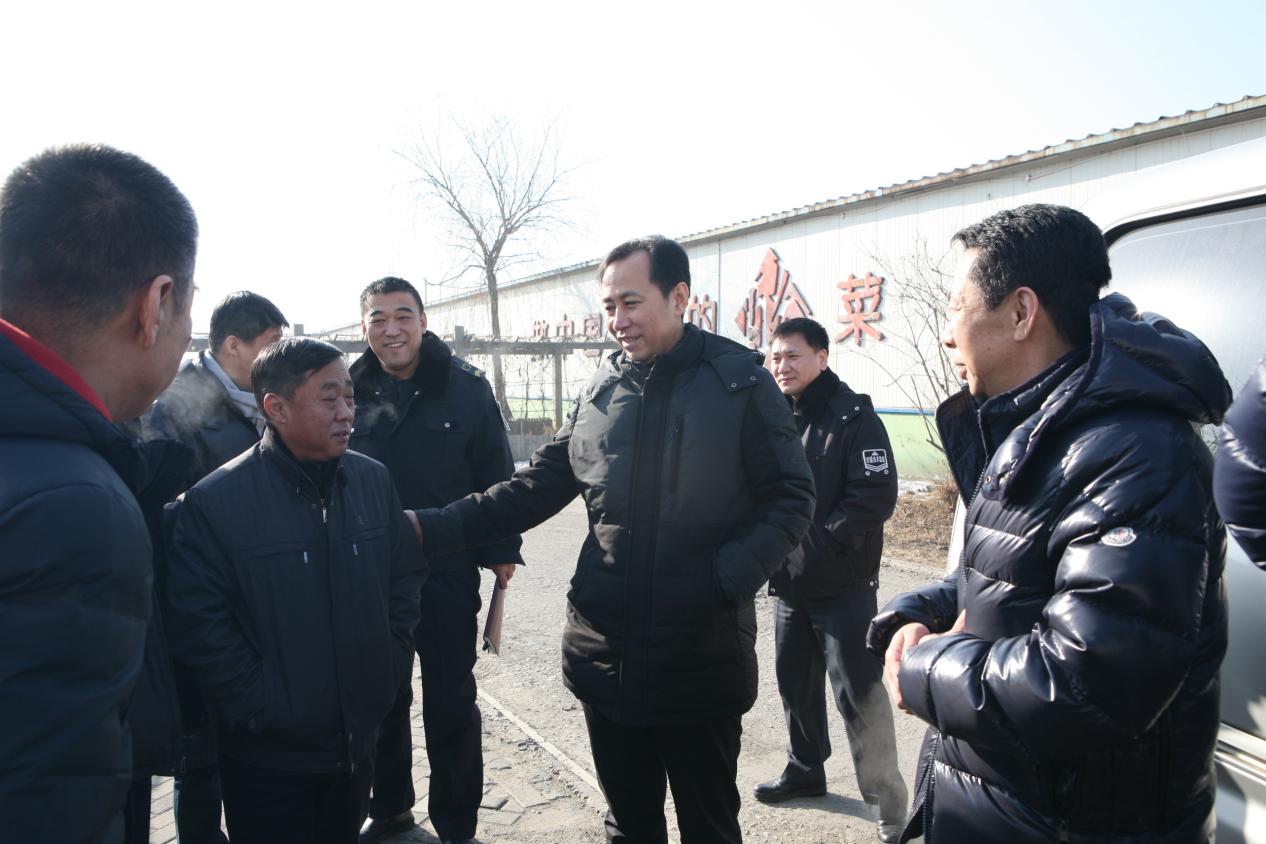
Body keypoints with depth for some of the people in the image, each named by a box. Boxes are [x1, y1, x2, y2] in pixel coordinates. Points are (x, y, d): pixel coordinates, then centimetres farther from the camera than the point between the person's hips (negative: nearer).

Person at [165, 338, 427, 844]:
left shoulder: (374, 480, -1)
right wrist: (262, 710, -16)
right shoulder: (213, 501, -15)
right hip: (267, 760, -4)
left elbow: (405, 579, 6)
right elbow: (199, 626, -16)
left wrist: (389, 674, 1)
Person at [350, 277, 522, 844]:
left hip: (447, 575, -3)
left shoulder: (466, 388, -6)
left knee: (451, 706, 9)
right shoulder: (350, 392, 1)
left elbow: (496, 476, -4)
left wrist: (501, 551, -7)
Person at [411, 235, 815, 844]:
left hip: (702, 657, -3)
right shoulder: (599, 391, 4)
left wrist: (727, 578, -20)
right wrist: (432, 527, -3)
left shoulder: (740, 382, -8)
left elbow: (789, 499, -6)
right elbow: (534, 490, 6)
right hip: (604, 655, 4)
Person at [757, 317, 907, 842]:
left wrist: (819, 542, -20)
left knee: (858, 692, -2)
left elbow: (875, 496, -17)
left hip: (843, 585, -6)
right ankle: (805, 770, 38)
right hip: (789, 582, 7)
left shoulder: (853, 417, -11)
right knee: (795, 680, 19)